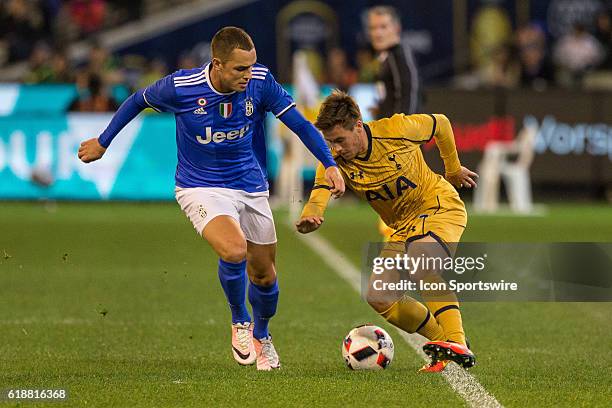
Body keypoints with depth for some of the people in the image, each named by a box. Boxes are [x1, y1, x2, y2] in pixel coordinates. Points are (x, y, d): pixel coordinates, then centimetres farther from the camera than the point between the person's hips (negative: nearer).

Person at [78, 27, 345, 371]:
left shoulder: (261, 81, -15)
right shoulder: (180, 87, -20)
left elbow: (300, 124, -7)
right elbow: (139, 100, 0)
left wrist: (330, 164, -20)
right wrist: (103, 142, 12)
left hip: (251, 187, 4)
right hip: (201, 186, -4)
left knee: (264, 274, 11)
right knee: (234, 251, -30)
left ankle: (261, 336, 43)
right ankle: (240, 321, 0)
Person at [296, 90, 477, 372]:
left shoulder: (398, 129, -21)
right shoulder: (334, 162, -14)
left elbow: (440, 124, -1)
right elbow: (319, 197, -30)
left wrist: (454, 169, 12)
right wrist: (309, 219, -55)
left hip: (441, 206, -6)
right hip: (403, 227, 6)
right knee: (379, 298, -7)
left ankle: (457, 344, -41)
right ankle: (445, 342, 5)